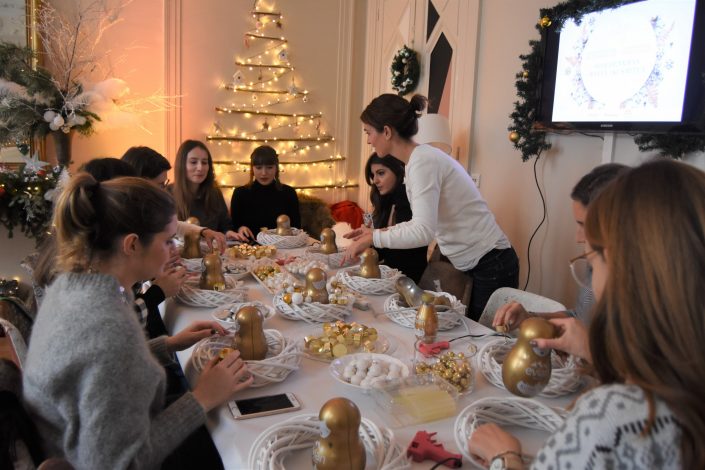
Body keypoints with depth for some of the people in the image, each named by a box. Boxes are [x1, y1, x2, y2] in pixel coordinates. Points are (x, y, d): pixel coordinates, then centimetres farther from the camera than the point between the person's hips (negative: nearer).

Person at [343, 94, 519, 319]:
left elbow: (423, 231, -28)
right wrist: (376, 232, 10)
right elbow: (423, 222, 13)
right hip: (474, 264, 9)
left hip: (491, 266, -9)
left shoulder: (423, 161, -20)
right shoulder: (418, 159, 8)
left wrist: (372, 238, -20)